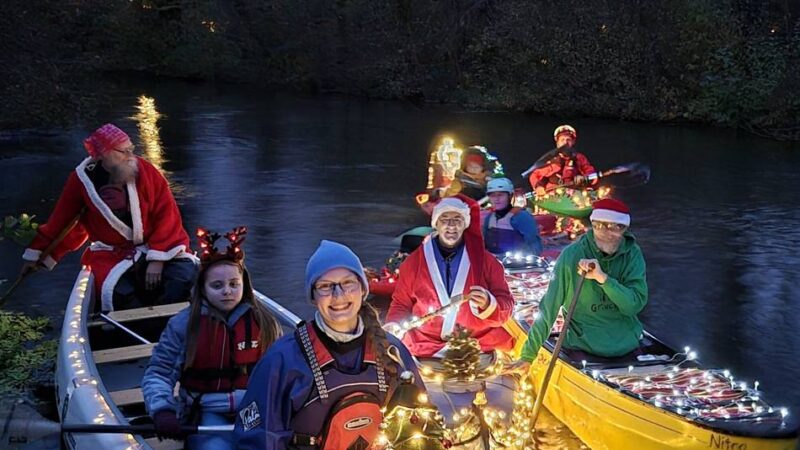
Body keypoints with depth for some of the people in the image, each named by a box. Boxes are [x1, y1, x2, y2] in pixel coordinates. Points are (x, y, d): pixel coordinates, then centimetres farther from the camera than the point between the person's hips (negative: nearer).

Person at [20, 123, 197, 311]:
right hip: (112, 254, -1)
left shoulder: (145, 171, -6)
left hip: (157, 246, 1)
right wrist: (36, 253, 14)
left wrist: (157, 259, -15)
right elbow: (62, 220, 8)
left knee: (186, 273, -26)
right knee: (117, 291, -31)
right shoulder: (83, 179, -4)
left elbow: (166, 214, -7)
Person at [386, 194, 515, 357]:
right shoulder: (413, 262, 8)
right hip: (426, 348, 0)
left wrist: (488, 304, -16)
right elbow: (401, 303, 18)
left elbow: (506, 307, 5)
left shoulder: (486, 260, 6)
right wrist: (394, 325, -1)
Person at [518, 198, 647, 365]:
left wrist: (603, 278, -27)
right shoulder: (572, 255, -13)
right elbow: (549, 307, -13)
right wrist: (527, 356, -15)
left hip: (627, 346, 2)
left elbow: (636, 304, -13)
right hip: (583, 347, -2)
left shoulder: (632, 254, -5)